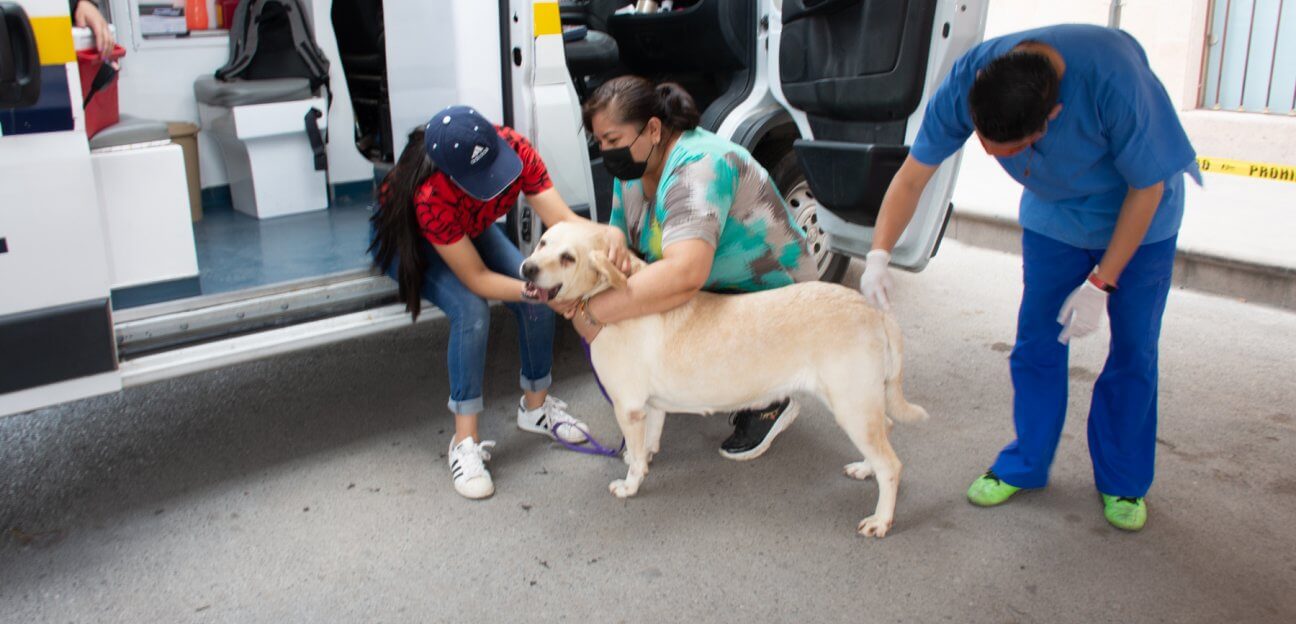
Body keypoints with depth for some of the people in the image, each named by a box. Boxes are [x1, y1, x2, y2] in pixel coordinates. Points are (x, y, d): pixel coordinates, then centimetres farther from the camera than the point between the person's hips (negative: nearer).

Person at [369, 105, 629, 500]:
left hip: (471, 229, 5)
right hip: (408, 240, -5)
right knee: (471, 310, -30)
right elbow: (477, 278, -36)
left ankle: (535, 406, 10)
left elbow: (563, 221, -36)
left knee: (537, 302, -13)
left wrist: (608, 234, -56)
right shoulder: (430, 195, -42)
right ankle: (465, 441, -18)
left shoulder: (514, 149, -33)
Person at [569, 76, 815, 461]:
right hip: (714, 293, 9)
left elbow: (684, 273, -46)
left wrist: (592, 311, -43)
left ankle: (769, 402, -4)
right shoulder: (633, 168, -2)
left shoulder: (697, 166, -31)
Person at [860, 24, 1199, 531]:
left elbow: (1148, 187, -25)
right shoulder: (968, 78, -29)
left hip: (1135, 218, -3)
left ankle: (1123, 482, 20)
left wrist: (1101, 284, -23)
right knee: (1037, 344, 4)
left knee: (1133, 351, 2)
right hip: (1053, 217, 3)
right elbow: (912, 175, -19)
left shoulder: (1114, 79, -40)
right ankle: (1026, 465, 21)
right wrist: (879, 255, -31)